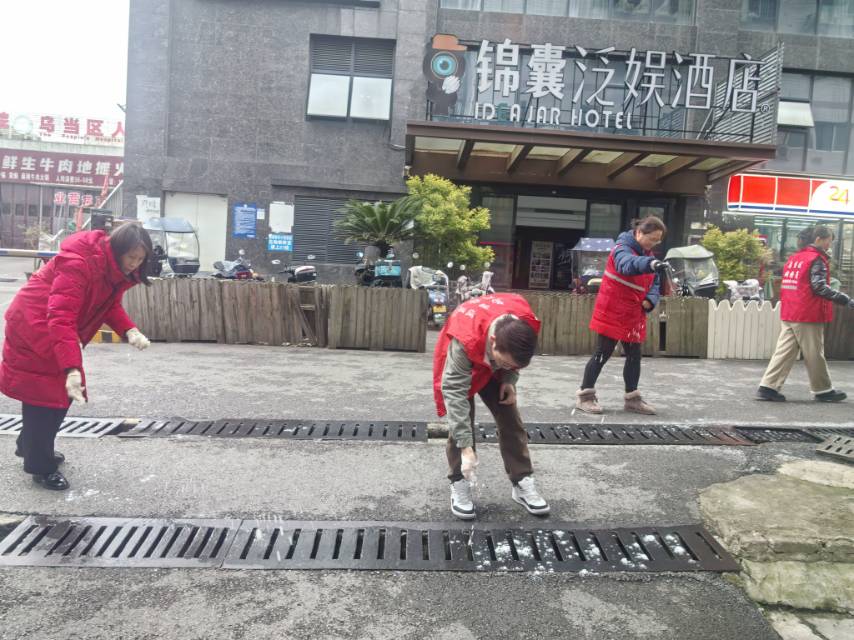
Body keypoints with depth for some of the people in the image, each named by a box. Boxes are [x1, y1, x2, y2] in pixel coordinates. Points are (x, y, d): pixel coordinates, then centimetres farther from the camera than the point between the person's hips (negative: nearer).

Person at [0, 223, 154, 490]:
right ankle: (41, 465, 12)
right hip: (34, 328, -9)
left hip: (58, 329, 9)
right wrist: (72, 368, -44)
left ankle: (30, 445, 36)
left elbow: (110, 304, 1)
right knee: (43, 393, -3)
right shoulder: (78, 263, -32)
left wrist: (130, 331, -20)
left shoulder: (115, 268, -5)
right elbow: (60, 318, -37)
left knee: (63, 391, 15)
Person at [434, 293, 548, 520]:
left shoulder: (526, 323, -33)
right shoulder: (464, 341, -46)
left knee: (511, 421, 0)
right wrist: (466, 447, -42)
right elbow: (455, 392, -42)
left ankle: (523, 483, 11)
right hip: (460, 365, -4)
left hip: (493, 368, 4)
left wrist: (509, 379, -16)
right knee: (461, 423, -12)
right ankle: (459, 486, 3)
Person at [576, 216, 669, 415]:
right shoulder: (622, 249, -15)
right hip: (612, 313, -8)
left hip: (634, 315, 8)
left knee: (634, 356, 10)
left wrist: (650, 300, -11)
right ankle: (585, 396, 8)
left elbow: (655, 283, 11)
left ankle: (632, 398, 22)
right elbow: (628, 265, -39)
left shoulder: (648, 255, 11)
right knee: (603, 354, -3)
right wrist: (651, 264, -58)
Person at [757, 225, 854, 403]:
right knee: (814, 355, 5)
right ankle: (823, 390, 18)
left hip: (789, 314, 7)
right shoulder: (817, 259, -9)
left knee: (784, 351, 5)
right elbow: (819, 287, -18)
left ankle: (768, 387, -2)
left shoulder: (794, 258, 14)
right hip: (808, 315, -7)